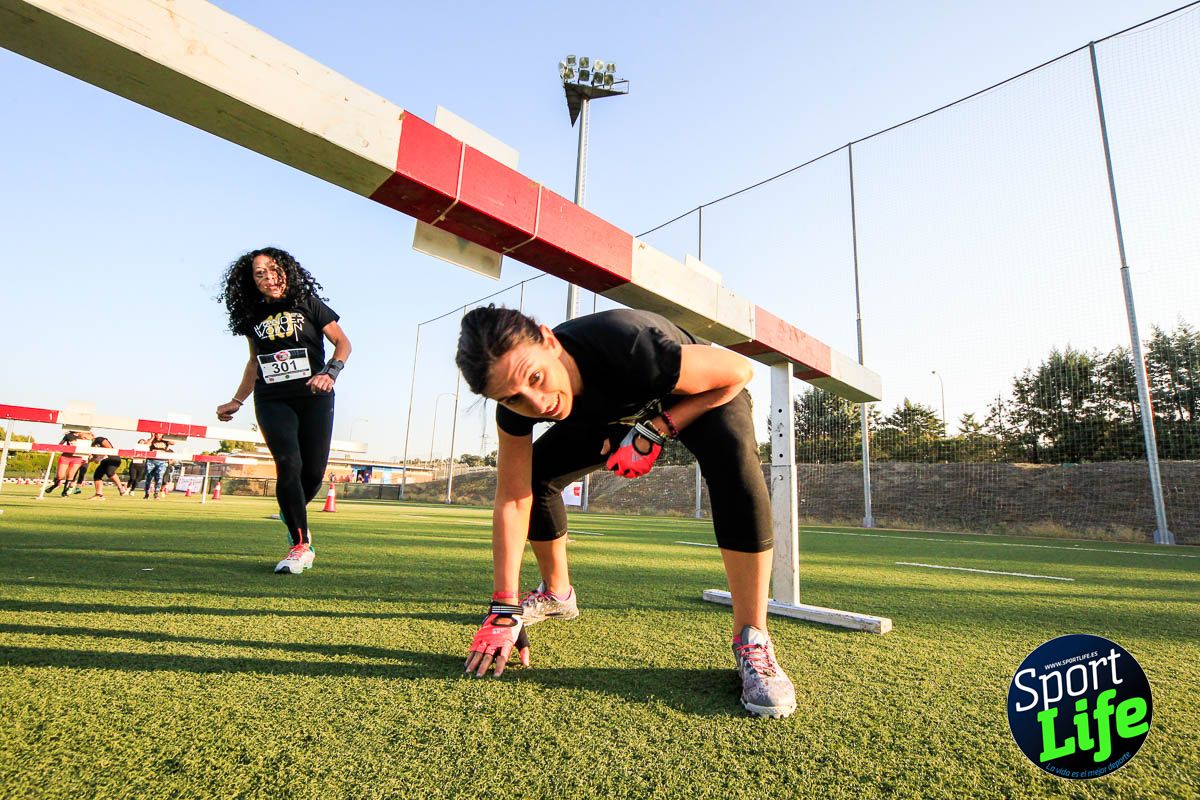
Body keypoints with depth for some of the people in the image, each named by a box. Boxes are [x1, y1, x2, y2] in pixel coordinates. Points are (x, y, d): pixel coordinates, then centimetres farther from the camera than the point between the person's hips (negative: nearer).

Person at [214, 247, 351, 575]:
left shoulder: (308, 304, 1)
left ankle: (293, 516, 32)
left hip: (314, 398, -2)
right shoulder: (252, 316, 11)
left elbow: (343, 342, -2)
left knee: (314, 472, -2)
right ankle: (300, 546, -11)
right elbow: (255, 361, 23)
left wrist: (330, 372, -20)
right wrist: (236, 401, 21)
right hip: (272, 401, 2)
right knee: (289, 465, -17)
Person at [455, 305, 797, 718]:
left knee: (733, 456, -37)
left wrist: (657, 431, -35)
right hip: (621, 412, 5)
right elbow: (512, 498, -20)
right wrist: (503, 611, -19)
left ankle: (751, 640, -25)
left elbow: (739, 369, -28)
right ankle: (557, 594, 20)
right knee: (535, 473, -3)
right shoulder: (518, 404, -28)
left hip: (701, 391, -4)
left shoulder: (627, 348, -44)